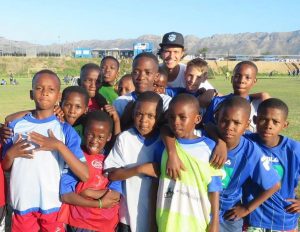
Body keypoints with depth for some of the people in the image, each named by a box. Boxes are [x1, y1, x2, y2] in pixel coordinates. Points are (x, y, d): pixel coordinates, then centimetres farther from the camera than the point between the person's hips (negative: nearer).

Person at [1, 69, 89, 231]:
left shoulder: (65, 130, -7)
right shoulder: (16, 126, 0)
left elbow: (85, 175, -14)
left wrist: (59, 146, -23)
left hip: (52, 205, -2)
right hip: (22, 203, 2)